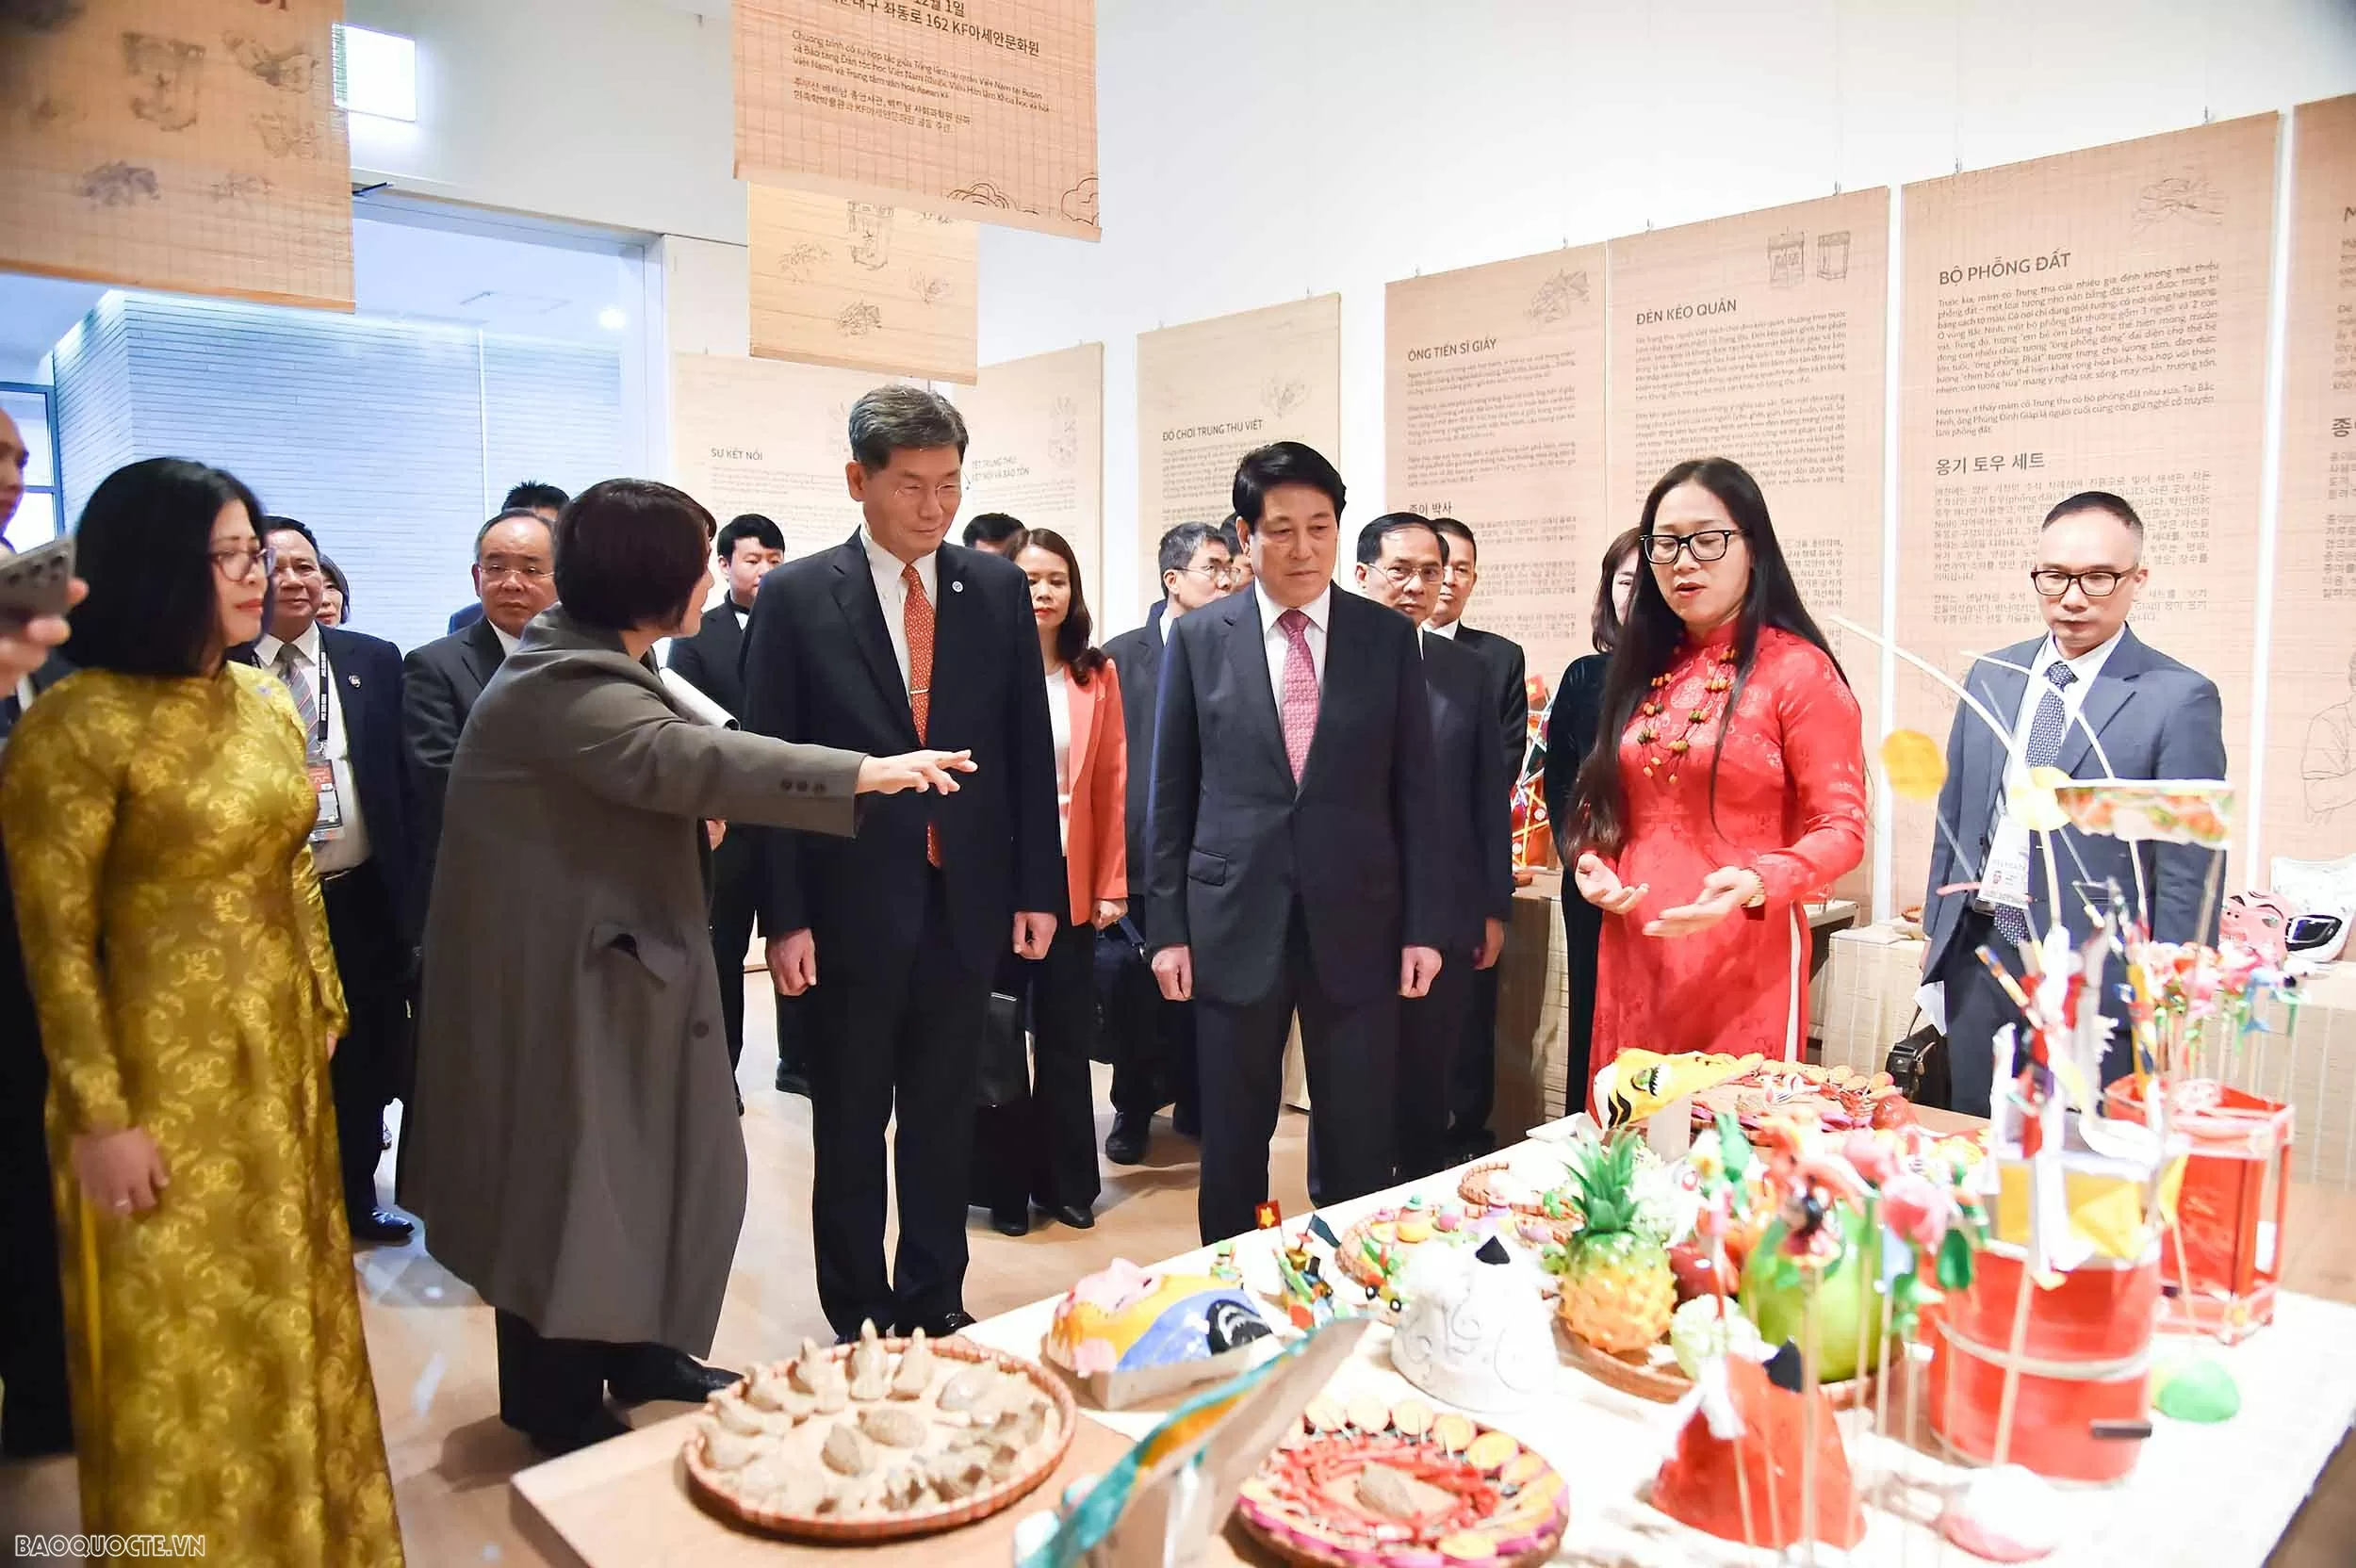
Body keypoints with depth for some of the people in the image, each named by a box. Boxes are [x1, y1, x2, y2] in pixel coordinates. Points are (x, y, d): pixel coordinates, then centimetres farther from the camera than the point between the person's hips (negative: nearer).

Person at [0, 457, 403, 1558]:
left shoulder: (269, 703, 4)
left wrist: (325, 1009, 13)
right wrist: (96, 1118, -14)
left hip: (278, 1060, 7)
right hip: (165, 1072, -7)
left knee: (283, 1313, 21)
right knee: (181, 1338, 10)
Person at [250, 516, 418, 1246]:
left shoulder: (373, 660, 4)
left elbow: (403, 779, 5)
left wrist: (412, 886, 1)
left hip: (361, 896, 2)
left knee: (364, 1061, 14)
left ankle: (356, 1199, 32)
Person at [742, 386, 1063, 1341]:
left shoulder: (998, 588, 3)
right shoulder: (795, 596, -4)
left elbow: (1029, 748, 5)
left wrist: (1038, 886, 2)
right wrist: (785, 915, -9)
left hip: (969, 900, 2)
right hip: (854, 904, -2)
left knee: (944, 1118, 14)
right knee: (850, 1124, 12)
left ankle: (934, 1302, 31)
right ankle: (858, 1317, 28)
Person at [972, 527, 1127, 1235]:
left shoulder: (1097, 675, 5)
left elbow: (1113, 783, 3)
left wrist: (1112, 882, -1)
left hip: (1072, 882, 2)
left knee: (1067, 1036, 10)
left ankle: (1067, 1181, 23)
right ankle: (1004, 1183, 22)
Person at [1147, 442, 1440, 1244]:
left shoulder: (1389, 637, 3)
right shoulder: (1198, 637, 2)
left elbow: (1414, 791, 3)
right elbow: (1172, 792, 3)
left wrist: (1423, 924, 0)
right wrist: (1167, 925, 0)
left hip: (1356, 922, 0)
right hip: (1234, 919, 0)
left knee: (1358, 1146, 8)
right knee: (1232, 1143, 11)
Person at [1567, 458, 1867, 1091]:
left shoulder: (1798, 670, -6)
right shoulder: (1642, 671, 12)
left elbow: (1841, 827, -9)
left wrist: (1757, 885, -26)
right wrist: (1594, 864, 0)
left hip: (1744, 964, -5)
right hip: (1635, 957, 5)